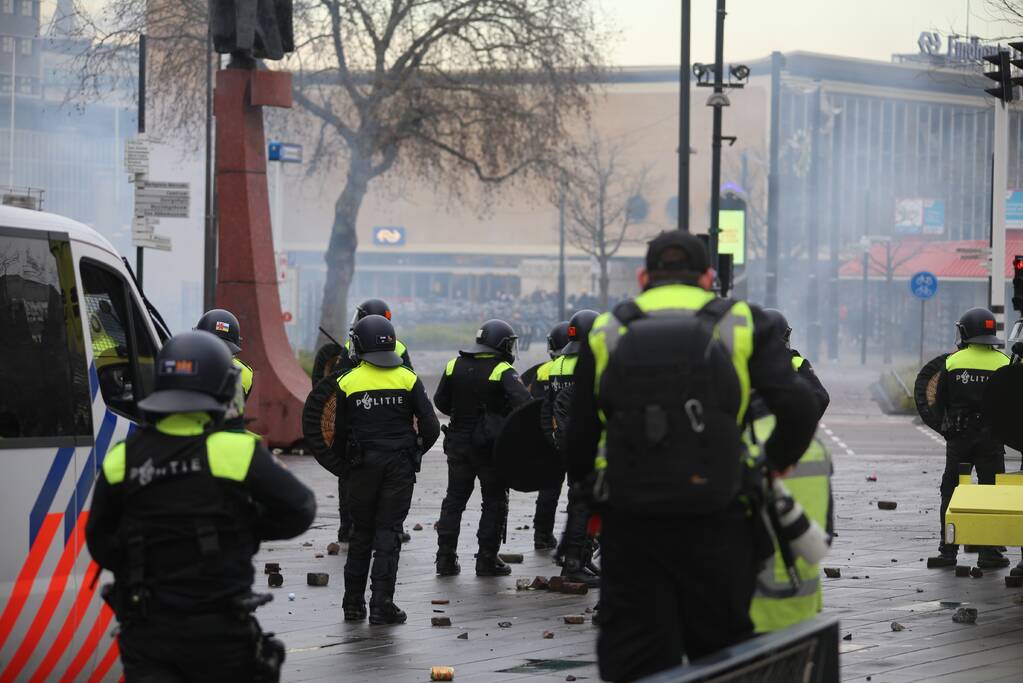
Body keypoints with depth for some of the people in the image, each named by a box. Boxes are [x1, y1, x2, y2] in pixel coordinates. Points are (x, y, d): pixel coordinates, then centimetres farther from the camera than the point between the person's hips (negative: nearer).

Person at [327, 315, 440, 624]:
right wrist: (414, 452, 14)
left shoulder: (348, 383, -3)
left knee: (361, 532, 12)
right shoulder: (408, 379, -2)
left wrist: (343, 466, 16)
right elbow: (430, 427, -4)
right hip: (399, 466, 0)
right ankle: (382, 605, -3)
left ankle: (353, 603, 15)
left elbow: (340, 433, 2)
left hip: (363, 465, 0)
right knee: (388, 534, 2)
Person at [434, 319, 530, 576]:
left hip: (458, 442, 5)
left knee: (454, 499, 14)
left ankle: (446, 557, 11)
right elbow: (522, 401, -28)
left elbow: (441, 402, 8)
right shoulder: (502, 371, -13)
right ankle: (487, 559, 4)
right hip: (491, 446, -5)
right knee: (495, 501, 7)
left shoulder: (455, 365, 3)